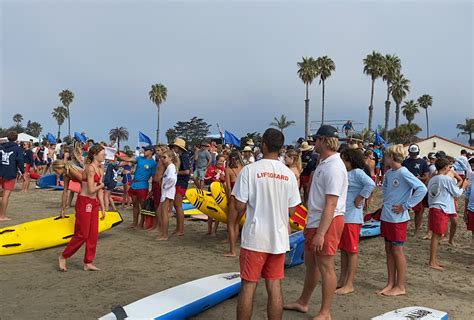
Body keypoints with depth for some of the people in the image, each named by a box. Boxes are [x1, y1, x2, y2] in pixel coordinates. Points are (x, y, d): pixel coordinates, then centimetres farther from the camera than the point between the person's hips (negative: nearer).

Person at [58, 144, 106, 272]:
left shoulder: (100, 170, 11)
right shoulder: (90, 168, -16)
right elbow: (91, 190, -21)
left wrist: (103, 208, 13)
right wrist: (102, 185, -3)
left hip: (94, 203, 9)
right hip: (84, 202, -9)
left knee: (93, 235, 9)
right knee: (82, 235, -2)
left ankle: (88, 263, 18)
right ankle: (63, 257, 18)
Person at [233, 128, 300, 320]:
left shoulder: (250, 170, -10)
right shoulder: (289, 174, 1)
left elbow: (240, 206, -11)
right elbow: (291, 211, 4)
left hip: (255, 237, -3)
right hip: (279, 238, 3)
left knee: (248, 286, 7)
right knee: (274, 286, 11)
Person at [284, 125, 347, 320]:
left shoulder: (333, 167, -19)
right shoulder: (324, 163, 12)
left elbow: (331, 204, -24)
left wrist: (320, 233, -25)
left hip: (327, 223, -10)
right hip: (315, 221, 10)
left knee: (325, 268, 1)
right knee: (311, 264, 20)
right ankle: (303, 302, 35)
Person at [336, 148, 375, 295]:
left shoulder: (357, 173, -12)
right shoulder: (344, 174, 14)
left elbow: (371, 184, -28)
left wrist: (361, 197, -18)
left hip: (352, 218, -9)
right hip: (341, 216, 9)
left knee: (352, 251, 0)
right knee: (343, 249, 15)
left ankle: (349, 284, 8)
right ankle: (342, 280, 25)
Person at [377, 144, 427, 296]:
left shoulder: (403, 172, -16)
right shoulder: (389, 173, 7)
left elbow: (422, 189, -23)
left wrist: (406, 206, -19)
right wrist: (386, 202, 11)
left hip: (398, 218, -8)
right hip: (386, 216, 8)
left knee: (397, 250, 2)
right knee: (388, 249, 12)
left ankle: (400, 286, 15)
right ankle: (391, 284, 22)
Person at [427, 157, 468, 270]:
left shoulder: (432, 179, 11)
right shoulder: (447, 179, -10)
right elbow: (457, 194, 0)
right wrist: (463, 187, 18)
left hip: (433, 208, 8)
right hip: (442, 210, -8)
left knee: (436, 235, 13)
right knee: (437, 235, -4)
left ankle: (434, 260, 18)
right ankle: (432, 262, -1)